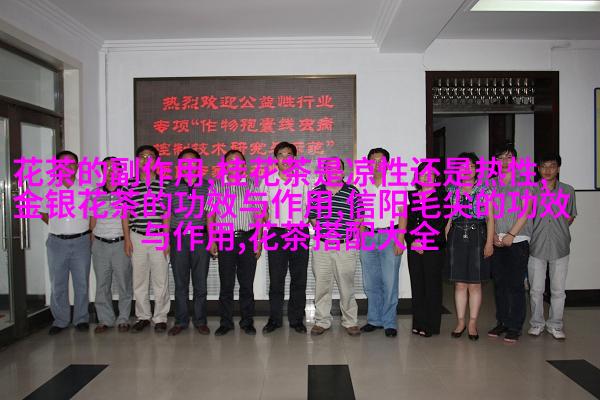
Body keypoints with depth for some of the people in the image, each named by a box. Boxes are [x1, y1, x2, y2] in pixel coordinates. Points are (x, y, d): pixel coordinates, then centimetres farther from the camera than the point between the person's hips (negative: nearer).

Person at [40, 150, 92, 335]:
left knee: (82, 283, 5)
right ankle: (60, 320, 20)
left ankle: (81, 319, 17)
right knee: (57, 284, 8)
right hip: (57, 243, 2)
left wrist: (88, 234, -1)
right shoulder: (51, 191, 5)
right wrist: (60, 229, 9)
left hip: (80, 242, -1)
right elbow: (44, 214, 17)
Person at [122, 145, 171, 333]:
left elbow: (166, 213, 1)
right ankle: (143, 317, 23)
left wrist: (166, 238, -5)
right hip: (137, 237, 2)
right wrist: (127, 239, 0)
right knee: (139, 280, 10)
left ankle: (160, 318, 16)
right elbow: (125, 213, 6)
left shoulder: (164, 185, 2)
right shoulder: (129, 184, 5)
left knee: (160, 280, 3)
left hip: (158, 237, -2)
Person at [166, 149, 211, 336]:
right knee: (180, 283, 8)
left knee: (200, 282, 5)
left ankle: (200, 321, 17)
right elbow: (167, 216, 8)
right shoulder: (172, 188, 8)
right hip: (178, 238, 1)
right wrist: (165, 242, 1)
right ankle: (181, 321, 20)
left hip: (200, 238, -1)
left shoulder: (207, 186, 5)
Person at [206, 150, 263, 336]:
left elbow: (258, 216, 5)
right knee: (226, 284, 4)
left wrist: (258, 241, -1)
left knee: (247, 283, 5)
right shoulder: (216, 186, 8)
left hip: (248, 238, 0)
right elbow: (210, 215, 7)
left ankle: (247, 322, 18)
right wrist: (211, 240, -1)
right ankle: (225, 322, 16)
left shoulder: (252, 186, 7)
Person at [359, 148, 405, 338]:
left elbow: (403, 214, -3)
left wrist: (400, 240, -11)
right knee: (370, 282, 8)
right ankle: (374, 320, 21)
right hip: (369, 237, 4)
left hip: (390, 236, -3)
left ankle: (389, 322, 10)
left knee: (390, 282, -2)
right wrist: (359, 238, 4)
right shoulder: (363, 186, 12)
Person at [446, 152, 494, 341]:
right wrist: (444, 238, 2)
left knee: (475, 283, 4)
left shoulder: (485, 190, 3)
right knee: (459, 283, 5)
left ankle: (472, 323, 15)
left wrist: (489, 242, -7)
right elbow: (448, 217, 10)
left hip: (477, 236, -1)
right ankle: (460, 322, 16)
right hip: (457, 236, 2)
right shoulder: (452, 190, 9)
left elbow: (490, 217, 0)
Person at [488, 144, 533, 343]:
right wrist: (493, 235, -4)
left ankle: (515, 327, 5)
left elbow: (526, 211, -7)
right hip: (497, 242, 4)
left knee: (516, 284, -3)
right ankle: (502, 322, 18)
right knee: (499, 283, 8)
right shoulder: (491, 184, 11)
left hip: (518, 240, -3)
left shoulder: (524, 182, 1)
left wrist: (511, 235, -13)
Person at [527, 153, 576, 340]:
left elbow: (570, 217, 12)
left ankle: (555, 325, 24)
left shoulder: (568, 190, 3)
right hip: (536, 246, 0)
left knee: (558, 290, 8)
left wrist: (558, 229, 0)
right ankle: (537, 323, 23)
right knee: (536, 289, 7)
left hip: (560, 246, 1)